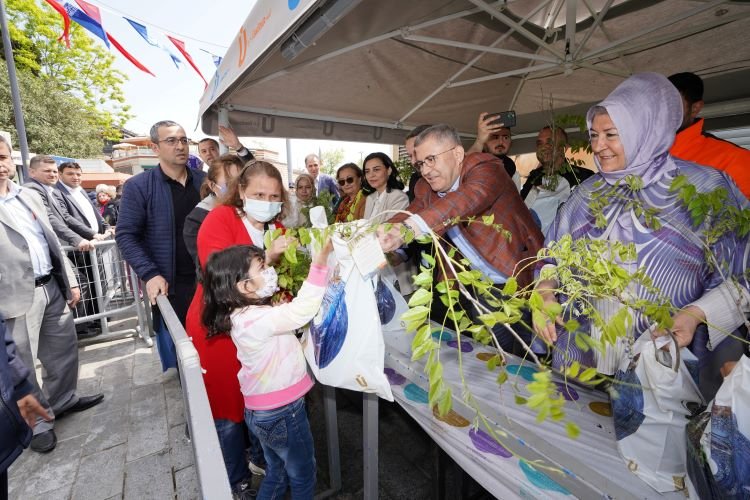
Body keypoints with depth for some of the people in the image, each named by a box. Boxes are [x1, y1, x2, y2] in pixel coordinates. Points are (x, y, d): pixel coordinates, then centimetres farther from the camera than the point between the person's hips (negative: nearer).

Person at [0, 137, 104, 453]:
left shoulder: (29, 196, 10)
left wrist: (70, 281, 12)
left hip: (51, 288, 6)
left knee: (65, 348, 18)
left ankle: (62, 400, 39)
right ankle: (37, 423, 26)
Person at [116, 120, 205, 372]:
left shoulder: (205, 181, 7)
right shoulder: (138, 186, -4)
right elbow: (126, 235, -7)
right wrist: (150, 274, -17)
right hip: (169, 284, -3)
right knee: (174, 348, 13)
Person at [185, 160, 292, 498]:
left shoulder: (276, 227, 4)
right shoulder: (219, 219, -14)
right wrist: (267, 258, -38)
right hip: (218, 330, -5)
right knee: (228, 407, 12)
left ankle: (261, 459, 46)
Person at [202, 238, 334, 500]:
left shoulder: (245, 313, 0)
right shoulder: (256, 319, -30)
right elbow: (302, 309, -41)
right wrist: (320, 262, -46)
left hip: (264, 411, 8)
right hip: (282, 413, -8)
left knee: (277, 473, 28)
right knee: (303, 476, 17)